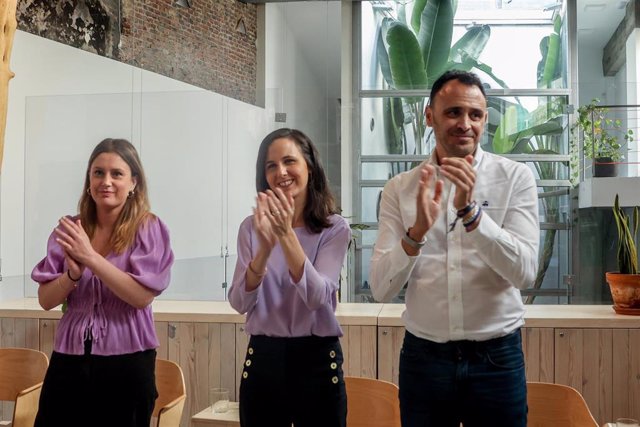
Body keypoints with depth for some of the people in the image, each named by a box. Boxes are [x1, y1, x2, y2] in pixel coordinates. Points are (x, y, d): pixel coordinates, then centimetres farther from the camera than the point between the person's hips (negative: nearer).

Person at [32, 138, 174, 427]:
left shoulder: (148, 228, -5)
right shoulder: (69, 230, 6)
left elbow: (142, 296, -15)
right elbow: (46, 300, 4)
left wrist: (90, 257, -20)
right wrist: (73, 274, -16)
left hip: (126, 363, -3)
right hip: (69, 360, 3)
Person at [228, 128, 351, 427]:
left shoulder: (335, 228, -5)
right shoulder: (251, 227, 2)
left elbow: (317, 298, -18)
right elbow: (240, 303, -7)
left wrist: (287, 235, -28)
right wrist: (265, 247, -23)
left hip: (317, 359, -2)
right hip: (263, 359, 2)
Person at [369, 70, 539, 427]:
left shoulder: (516, 177, -3)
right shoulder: (400, 189, -1)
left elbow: (525, 273, -14)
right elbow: (381, 289, -7)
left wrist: (470, 210, -26)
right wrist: (417, 231, -23)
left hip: (497, 357, -1)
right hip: (423, 357, 1)